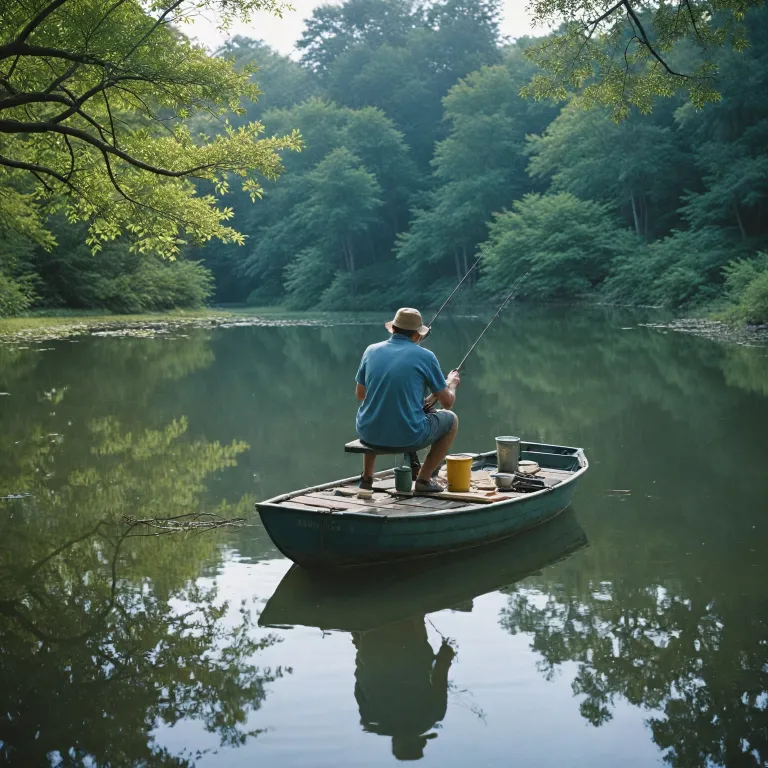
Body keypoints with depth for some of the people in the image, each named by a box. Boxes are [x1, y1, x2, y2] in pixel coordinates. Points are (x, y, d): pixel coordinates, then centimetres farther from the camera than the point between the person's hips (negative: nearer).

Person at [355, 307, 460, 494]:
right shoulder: (425, 356, -6)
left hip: (369, 435, 4)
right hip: (408, 438, -4)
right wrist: (452, 382, 24)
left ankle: (367, 477, 33)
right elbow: (447, 402, 2)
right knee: (451, 419, 22)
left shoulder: (371, 351, 3)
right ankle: (424, 479, 16)